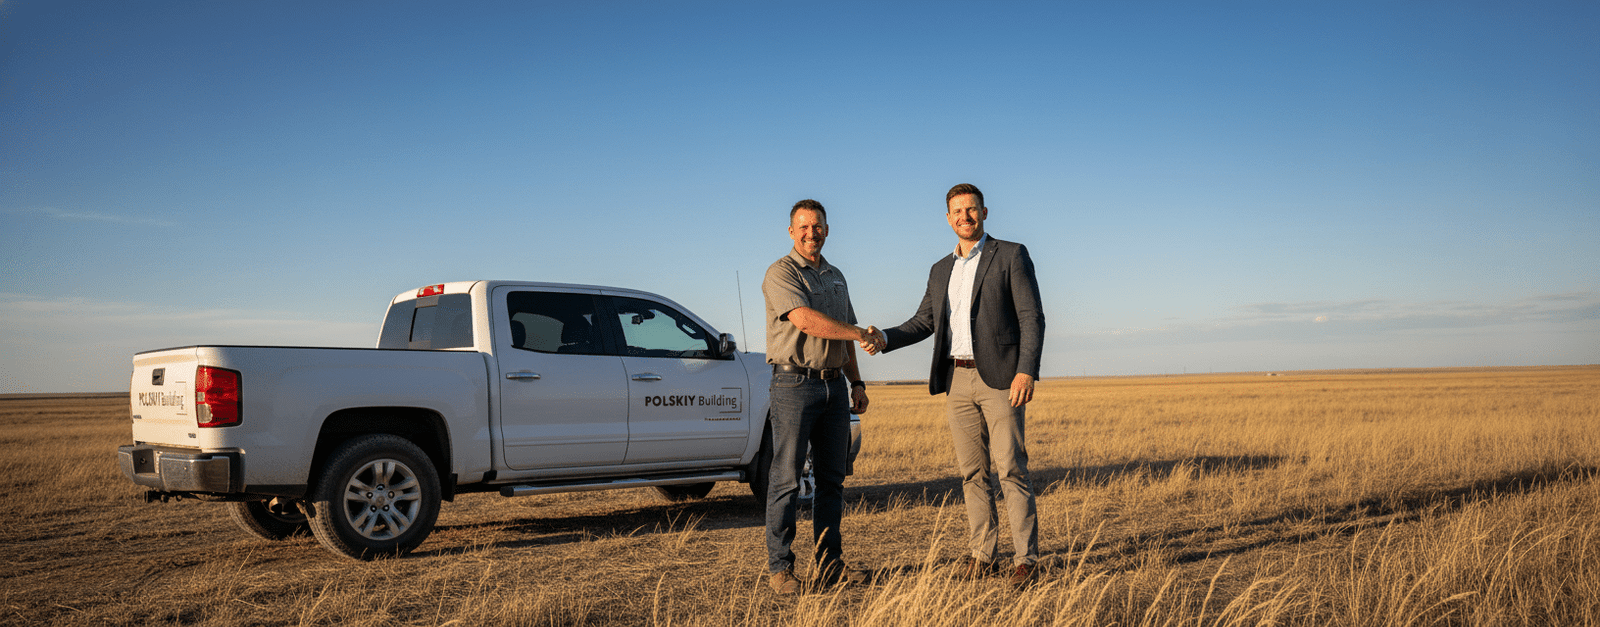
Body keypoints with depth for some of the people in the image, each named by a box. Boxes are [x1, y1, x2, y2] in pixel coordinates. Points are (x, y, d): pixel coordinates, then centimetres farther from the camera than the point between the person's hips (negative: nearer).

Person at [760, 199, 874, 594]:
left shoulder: (835, 277, 19)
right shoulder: (781, 273, -5)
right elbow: (807, 322, -20)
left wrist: (857, 383, 17)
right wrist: (862, 334, -14)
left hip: (834, 386, 7)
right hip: (794, 384, -7)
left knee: (832, 479, 8)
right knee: (786, 479, -5)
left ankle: (830, 563, 14)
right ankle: (779, 568, 1)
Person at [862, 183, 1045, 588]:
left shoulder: (1011, 255, 1)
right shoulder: (940, 271, 18)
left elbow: (1032, 318, -6)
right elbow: (924, 323, 19)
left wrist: (1026, 371, -18)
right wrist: (884, 339, 0)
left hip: (999, 377, -5)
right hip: (956, 380, 5)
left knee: (1010, 469, -6)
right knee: (972, 472, 7)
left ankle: (1026, 558, 0)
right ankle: (982, 553, 15)